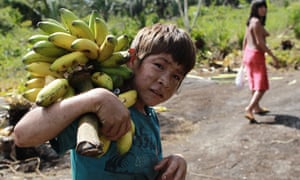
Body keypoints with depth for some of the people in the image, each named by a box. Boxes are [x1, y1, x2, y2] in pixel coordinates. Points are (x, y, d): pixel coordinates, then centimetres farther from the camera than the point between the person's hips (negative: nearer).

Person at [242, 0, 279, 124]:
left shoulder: (251, 21, 10)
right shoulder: (257, 22, -18)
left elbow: (245, 40, 14)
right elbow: (260, 42, -21)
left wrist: (244, 57, 21)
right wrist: (273, 57, -18)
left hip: (248, 54, 10)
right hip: (256, 56, -10)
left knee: (255, 84, 22)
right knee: (262, 87, -6)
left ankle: (256, 108, 37)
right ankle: (249, 110, -18)